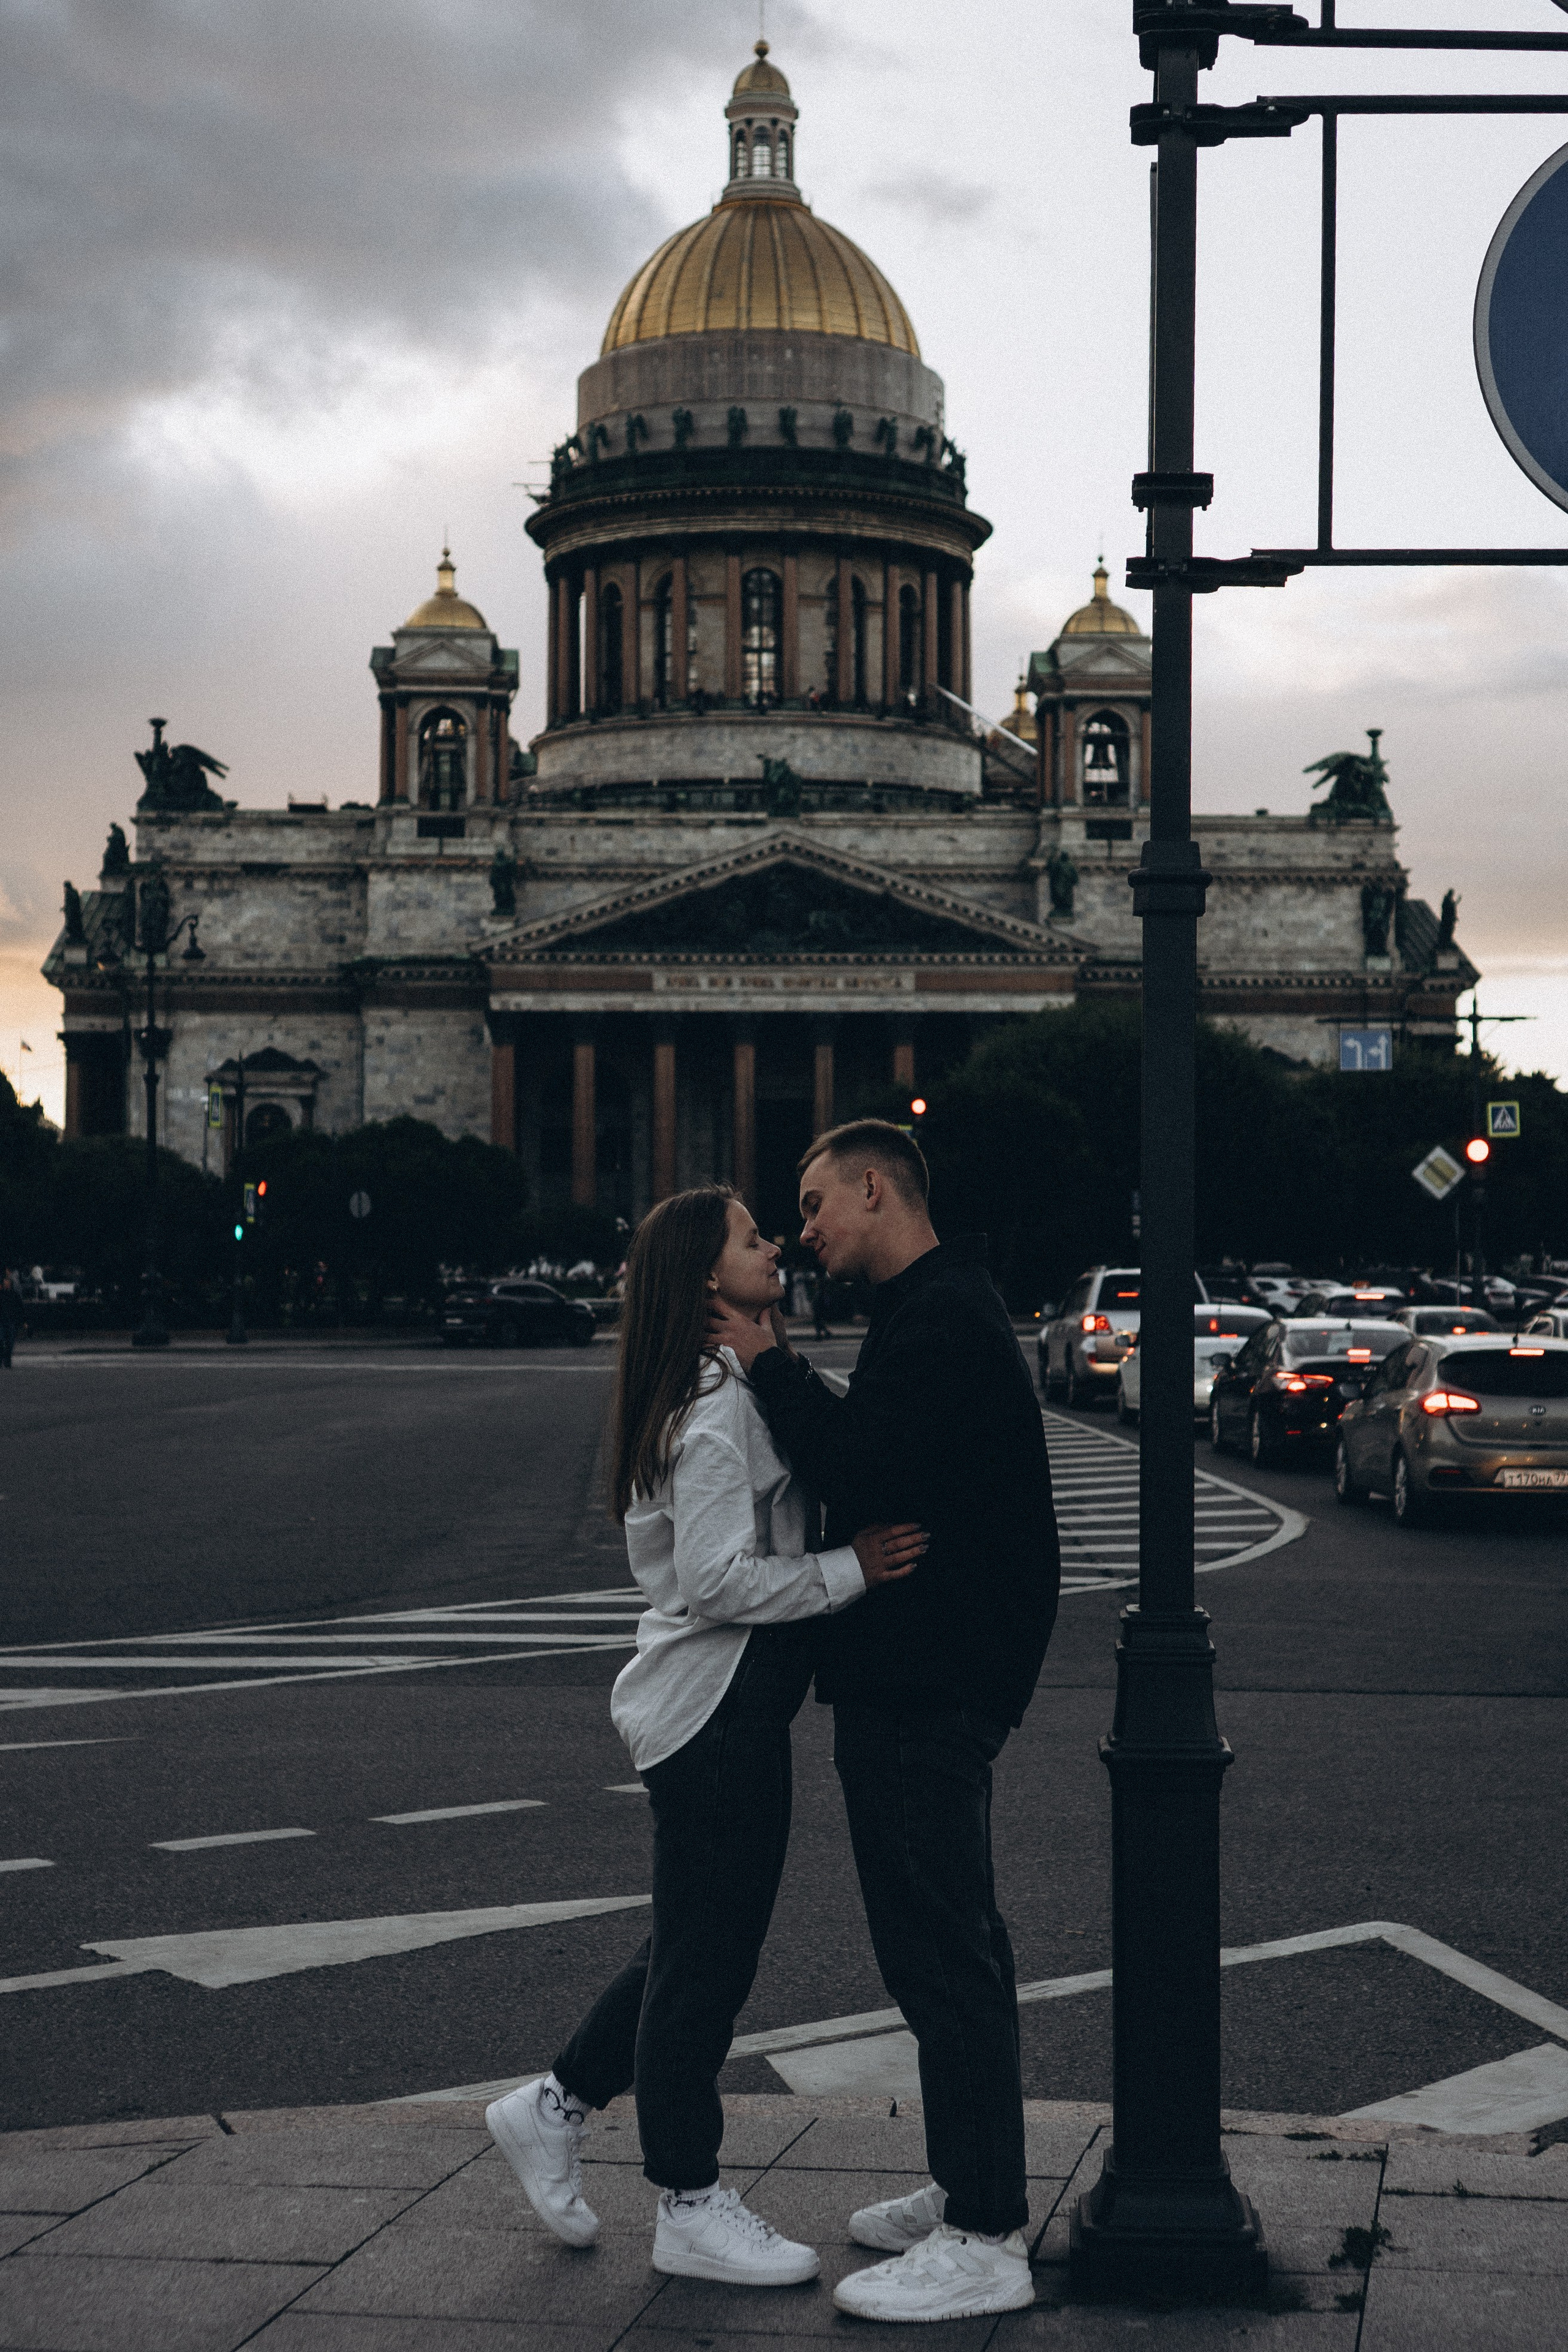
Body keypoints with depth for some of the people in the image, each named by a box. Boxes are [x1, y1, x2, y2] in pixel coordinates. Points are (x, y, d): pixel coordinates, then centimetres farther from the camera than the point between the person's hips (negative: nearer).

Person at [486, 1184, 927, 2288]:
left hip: (730, 1708, 10)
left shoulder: (738, 1389, 15)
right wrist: (853, 1567, -21)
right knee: (706, 1959, 0)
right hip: (718, 1709, -10)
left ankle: (555, 2106, 29)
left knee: (695, 1949, 19)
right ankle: (692, 2209, 11)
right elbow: (718, 1579, -23)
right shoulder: (717, 1410, -18)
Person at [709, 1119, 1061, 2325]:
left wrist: (769, 1364, -14)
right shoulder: (938, 1310, 18)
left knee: (943, 1953, -7)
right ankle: (972, 2188, 28)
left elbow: (863, 1467, -25)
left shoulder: (941, 1320, -17)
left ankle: (985, 2243, -3)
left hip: (926, 1690, -11)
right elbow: (871, 1465, 19)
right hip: (927, 1675, 11)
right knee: (951, 1943, 17)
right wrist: (778, 1372, 10)